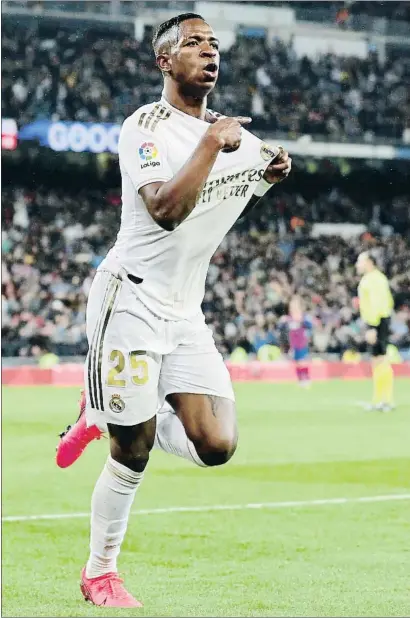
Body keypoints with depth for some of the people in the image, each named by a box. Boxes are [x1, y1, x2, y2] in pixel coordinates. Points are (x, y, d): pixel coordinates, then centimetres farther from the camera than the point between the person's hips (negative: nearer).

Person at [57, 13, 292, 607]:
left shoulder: (237, 135, 10)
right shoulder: (146, 127, -12)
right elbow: (167, 211, -26)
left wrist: (267, 176, 7)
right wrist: (212, 144, -22)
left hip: (185, 313, 6)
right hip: (131, 300, -6)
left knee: (216, 446, -6)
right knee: (132, 456, -4)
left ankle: (106, 414, 19)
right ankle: (99, 573, 17)